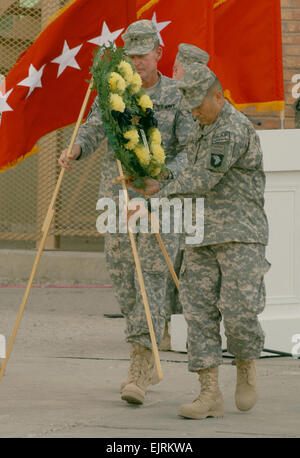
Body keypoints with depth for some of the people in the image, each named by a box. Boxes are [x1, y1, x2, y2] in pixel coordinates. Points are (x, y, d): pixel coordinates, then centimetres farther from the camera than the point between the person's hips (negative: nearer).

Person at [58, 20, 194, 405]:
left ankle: (139, 372, -15)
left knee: (153, 278, -12)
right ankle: (149, 364, 21)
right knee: (124, 281, 5)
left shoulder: (178, 97, -3)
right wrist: (74, 151, -26)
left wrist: (162, 175, -27)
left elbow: (191, 152, -9)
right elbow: (91, 133, -3)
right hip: (117, 198, 4)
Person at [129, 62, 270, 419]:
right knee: (199, 312, -2)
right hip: (203, 238, 8)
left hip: (241, 235, -8)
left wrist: (163, 191, -4)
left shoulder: (234, 129, -13)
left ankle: (247, 365, 18)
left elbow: (204, 180, -16)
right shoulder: (202, 129, 18)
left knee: (239, 310, -12)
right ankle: (210, 395, -3)